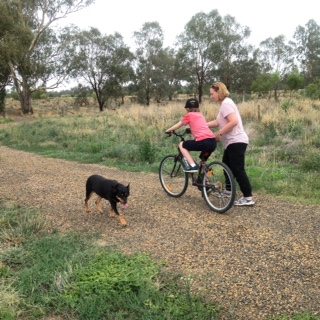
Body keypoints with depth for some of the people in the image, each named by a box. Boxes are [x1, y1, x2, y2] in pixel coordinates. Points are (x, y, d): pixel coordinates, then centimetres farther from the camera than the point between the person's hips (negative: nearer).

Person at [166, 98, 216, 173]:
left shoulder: (189, 115, 8)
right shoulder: (201, 115, 25)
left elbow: (178, 125, 21)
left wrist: (168, 130, 36)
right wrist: (190, 129, 57)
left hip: (203, 142, -7)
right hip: (213, 142, 7)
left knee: (182, 145, 14)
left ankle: (193, 165, 4)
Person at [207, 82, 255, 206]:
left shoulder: (226, 103, -14)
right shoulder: (225, 103, 17)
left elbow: (233, 122, -26)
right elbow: (217, 122, 16)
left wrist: (219, 133, -19)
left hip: (236, 141, -11)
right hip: (232, 142, 11)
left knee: (238, 170, -8)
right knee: (227, 166, 21)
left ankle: (248, 198, -4)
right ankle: (228, 191, 34)